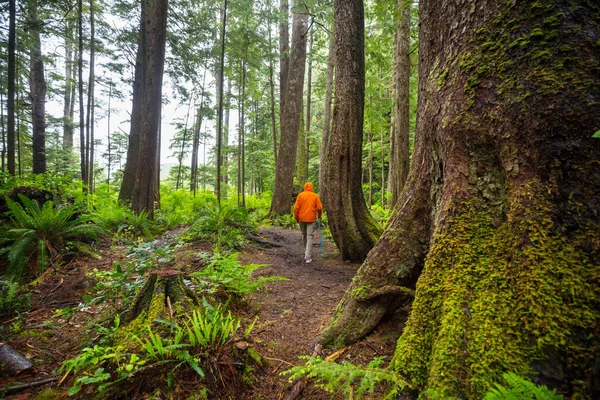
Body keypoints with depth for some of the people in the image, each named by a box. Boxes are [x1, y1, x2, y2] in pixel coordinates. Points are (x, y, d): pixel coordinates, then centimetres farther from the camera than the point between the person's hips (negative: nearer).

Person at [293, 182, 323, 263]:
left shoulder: (300, 195, 2)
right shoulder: (315, 196, 0)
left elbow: (296, 207, -3)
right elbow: (319, 207, -4)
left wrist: (296, 218, 8)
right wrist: (319, 215, 15)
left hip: (302, 219, 2)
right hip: (311, 219, -2)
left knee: (304, 235, 19)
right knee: (309, 237, -2)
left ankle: (306, 252, 31)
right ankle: (307, 257, -7)